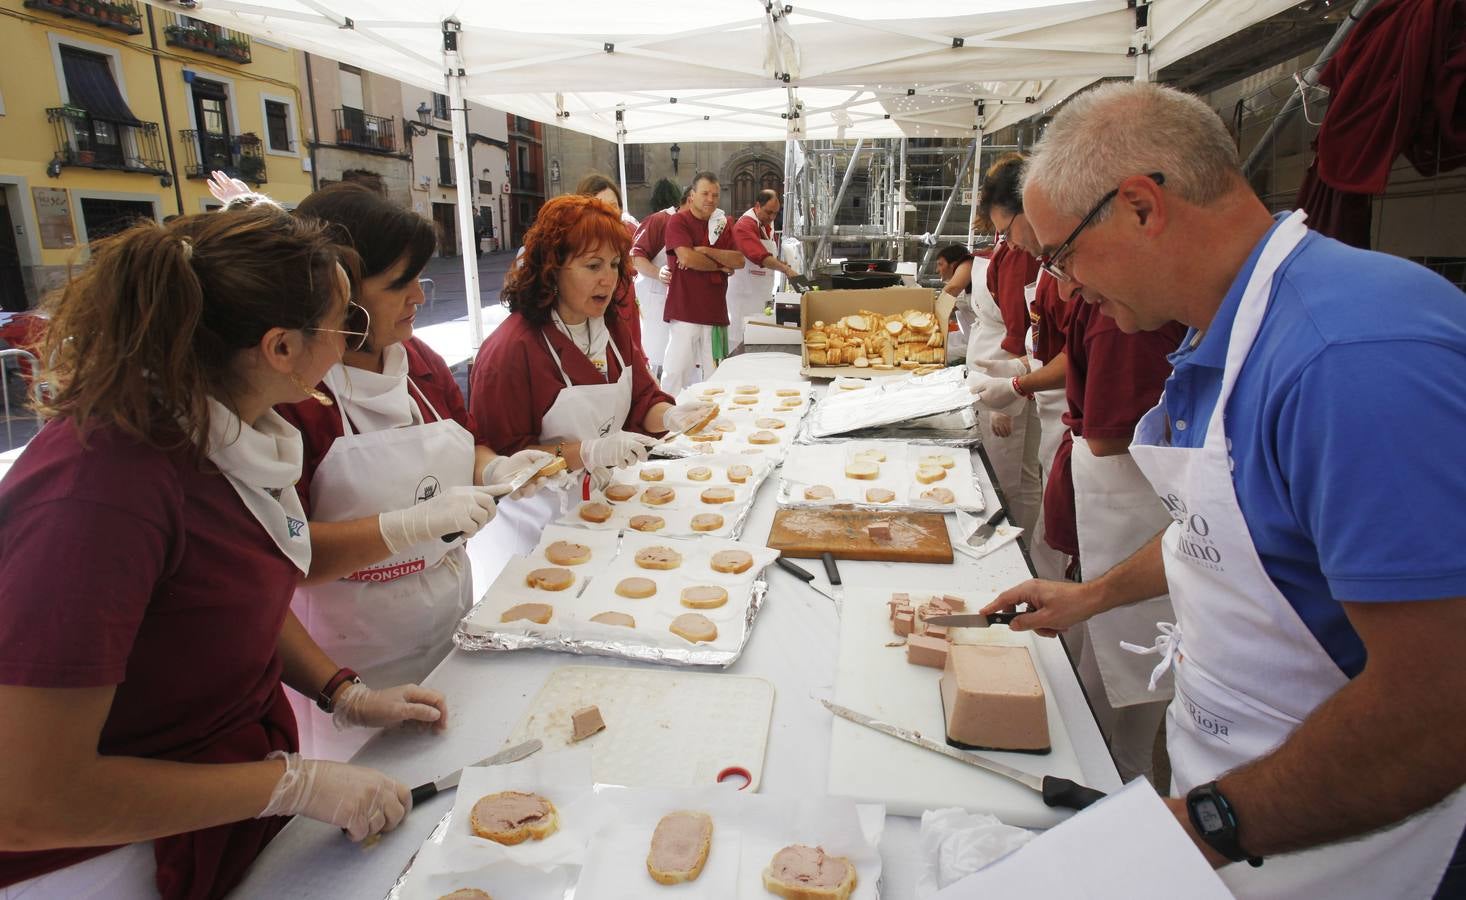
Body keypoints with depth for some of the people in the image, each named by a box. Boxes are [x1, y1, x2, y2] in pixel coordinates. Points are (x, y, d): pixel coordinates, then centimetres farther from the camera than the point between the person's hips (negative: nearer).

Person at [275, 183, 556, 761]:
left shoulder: (419, 361, 4)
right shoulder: (288, 392, -19)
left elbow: (463, 449, 18)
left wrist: (497, 471, -3)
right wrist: (411, 525, -29)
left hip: (453, 622, 7)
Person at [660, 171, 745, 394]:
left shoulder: (722, 224, 15)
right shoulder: (679, 221, -1)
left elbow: (739, 260, 3)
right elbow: (687, 257, -17)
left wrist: (706, 251, -10)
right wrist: (720, 266, -3)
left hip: (716, 310, 5)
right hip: (685, 308, -5)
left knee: (712, 371, 7)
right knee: (676, 369, -7)